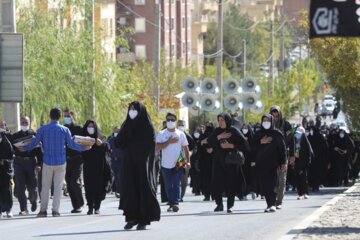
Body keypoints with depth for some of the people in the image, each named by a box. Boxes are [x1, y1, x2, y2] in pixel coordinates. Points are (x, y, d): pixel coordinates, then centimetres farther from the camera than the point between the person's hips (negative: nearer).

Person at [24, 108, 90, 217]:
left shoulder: (43, 129, -2)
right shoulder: (65, 130, -3)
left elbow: (35, 143, 1)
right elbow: (71, 145, -3)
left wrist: (25, 149, 19)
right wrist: (84, 148, 12)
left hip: (47, 162, 0)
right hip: (61, 162, 0)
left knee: (45, 186, 8)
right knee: (58, 186, 4)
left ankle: (43, 210, 6)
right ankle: (55, 210, -1)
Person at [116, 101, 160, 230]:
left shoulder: (147, 126, -3)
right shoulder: (127, 125, 11)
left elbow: (150, 146, -11)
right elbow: (119, 143, 5)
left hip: (143, 163, -5)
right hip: (129, 163, 5)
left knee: (143, 187, -5)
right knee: (129, 188, -1)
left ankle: (143, 219, -2)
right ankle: (132, 218, 4)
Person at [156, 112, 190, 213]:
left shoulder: (180, 134, 6)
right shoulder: (161, 134, 2)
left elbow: (185, 148, 11)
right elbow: (157, 147, -10)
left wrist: (188, 161, 4)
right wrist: (169, 142, -17)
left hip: (178, 163, -1)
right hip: (166, 164, 1)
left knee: (177, 184, -12)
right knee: (168, 186, 6)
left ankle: (176, 203, -21)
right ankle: (171, 204, 14)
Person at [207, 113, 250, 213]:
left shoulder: (234, 131, -5)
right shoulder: (217, 131, 7)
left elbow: (244, 143, -11)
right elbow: (209, 141, -1)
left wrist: (231, 145, -16)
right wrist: (219, 137, -14)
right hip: (218, 162, 3)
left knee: (231, 184, -3)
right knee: (217, 183, -3)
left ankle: (230, 206, 6)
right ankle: (219, 204, 10)